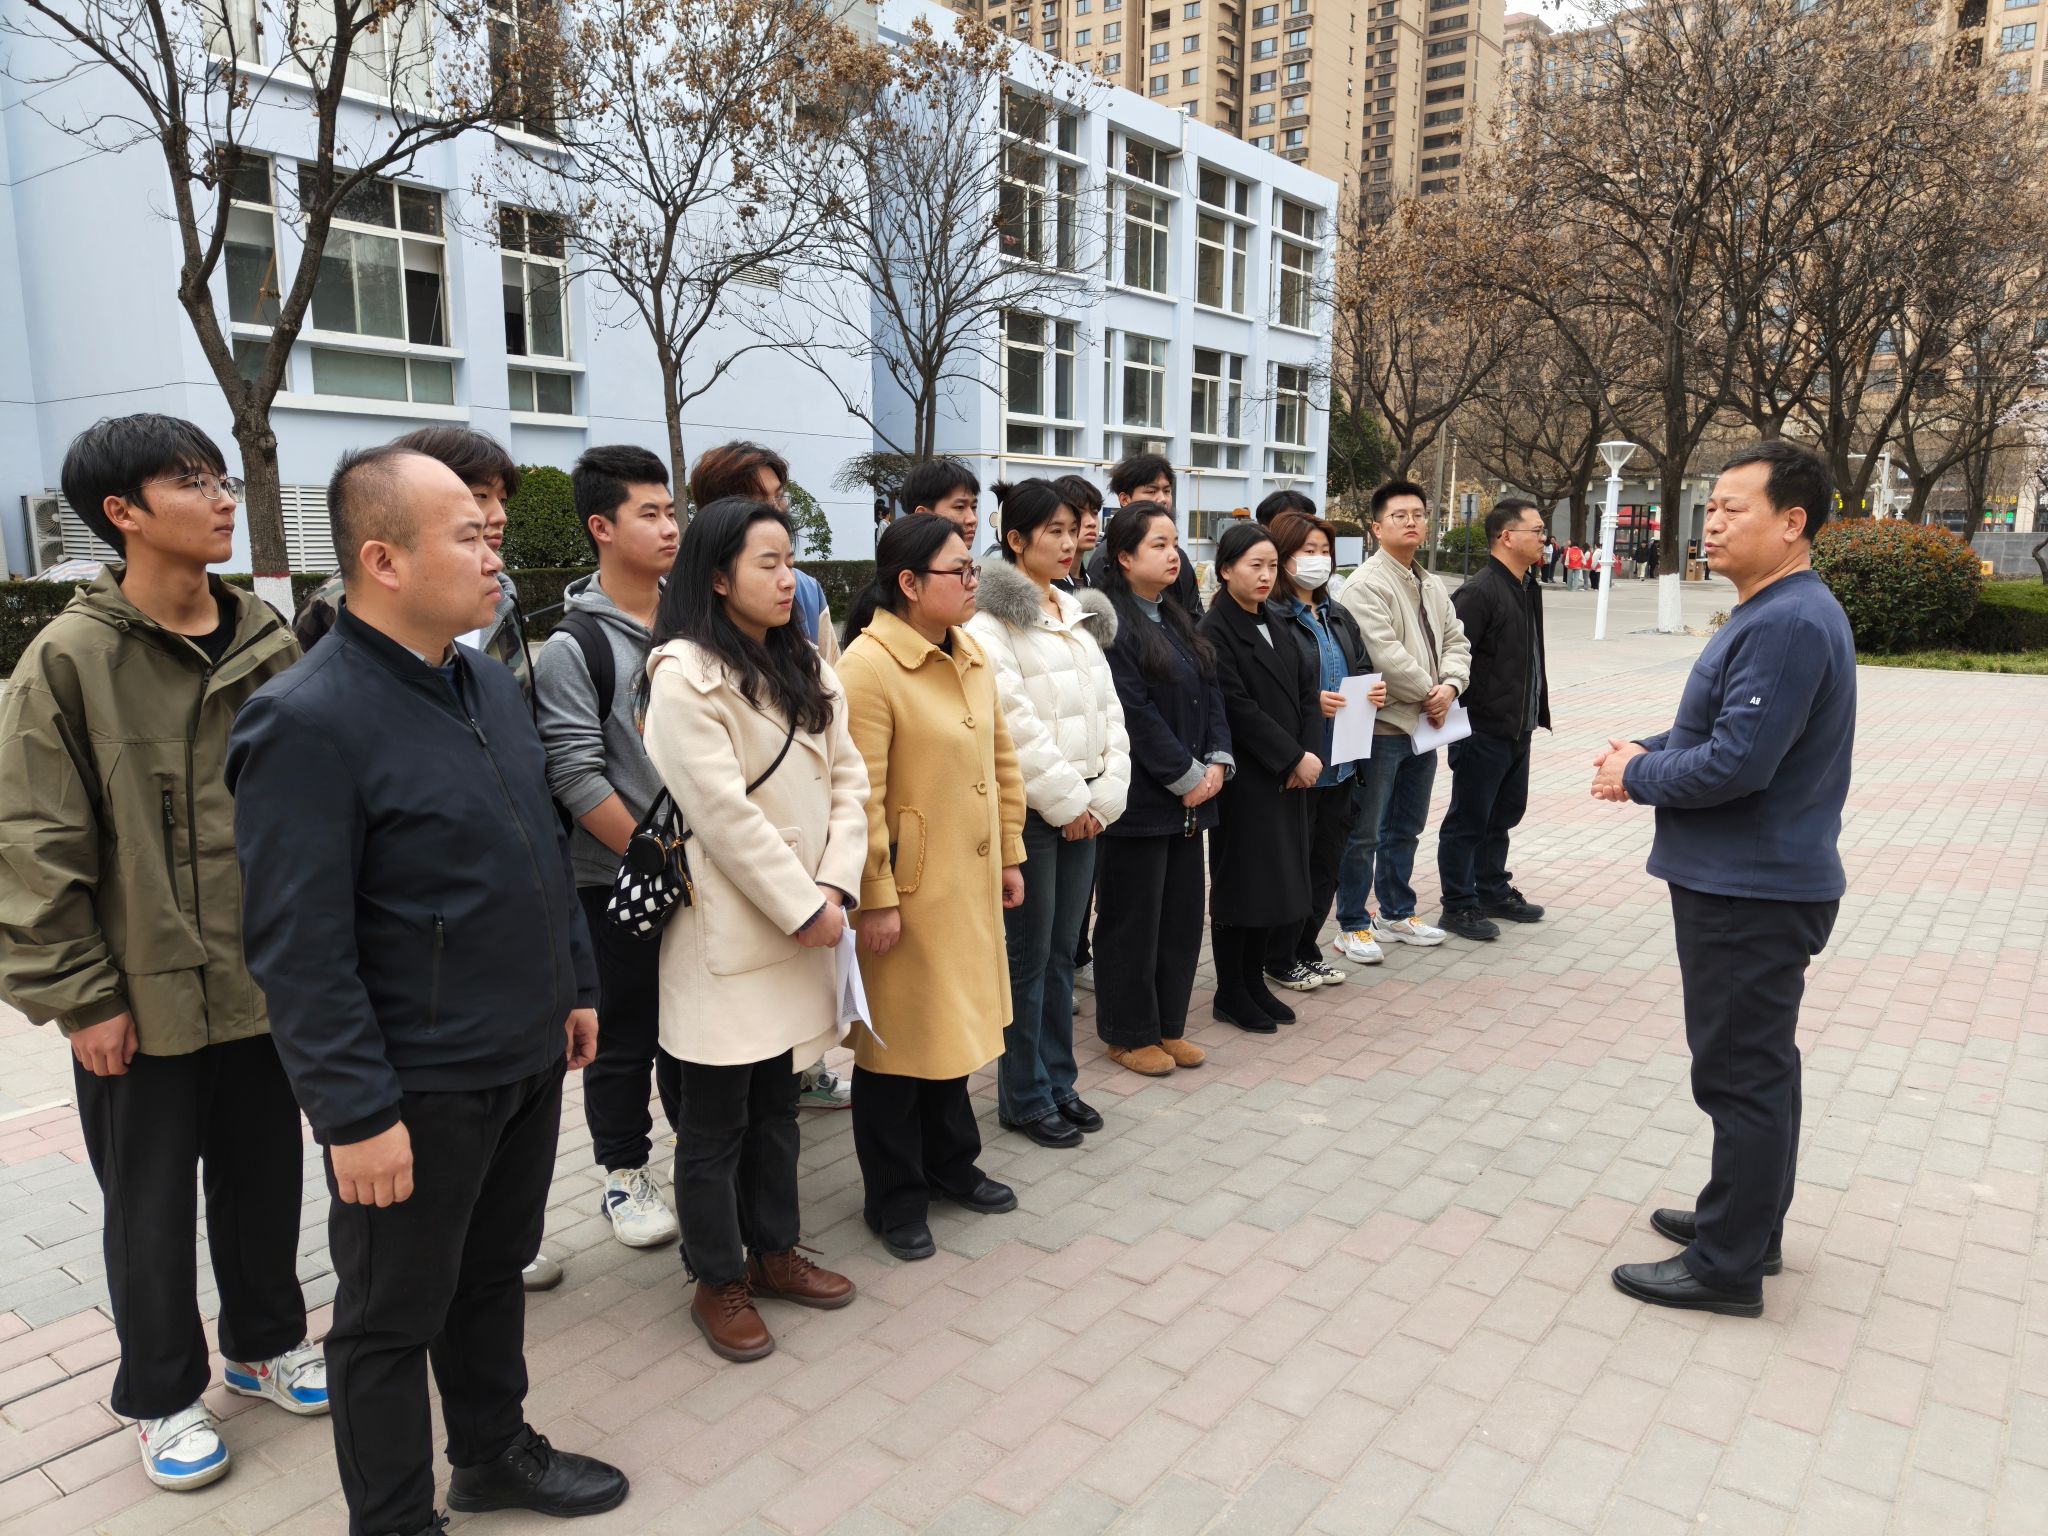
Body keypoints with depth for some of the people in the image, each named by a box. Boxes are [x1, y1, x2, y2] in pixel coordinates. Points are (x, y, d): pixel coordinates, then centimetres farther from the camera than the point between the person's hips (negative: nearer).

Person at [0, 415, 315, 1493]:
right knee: (151, 1206, 13)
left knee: (265, 1179, 17)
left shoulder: (266, 646, 1)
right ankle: (161, 1394, 34)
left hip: (267, 985, 4)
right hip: (142, 1001, -3)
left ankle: (265, 1339, 40)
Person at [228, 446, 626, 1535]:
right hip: (414, 1094, -7)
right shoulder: (308, 721, -20)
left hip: (527, 1059, 8)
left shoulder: (489, 683, 6)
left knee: (495, 1273, 24)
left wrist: (575, 986, 16)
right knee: (394, 1318, 13)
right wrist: (357, 1115, -20)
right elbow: (299, 948, -21)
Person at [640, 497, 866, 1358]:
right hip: (728, 931, -7)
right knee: (716, 1121, 7)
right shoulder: (684, 675, -13)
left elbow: (846, 779, 5)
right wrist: (800, 907, -14)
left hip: (805, 923, 7)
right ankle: (717, 1282, 22)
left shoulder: (805, 668, 11)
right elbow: (724, 812, -18)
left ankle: (773, 1251, 34)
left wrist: (834, 889, -8)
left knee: (777, 1104, 18)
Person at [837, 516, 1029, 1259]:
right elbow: (862, 797, -20)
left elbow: (1001, 760, 14)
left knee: (952, 1025, 20)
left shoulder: (971, 655, 8)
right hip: (907, 889, -7)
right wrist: (877, 898, -18)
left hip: (969, 882, 8)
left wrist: (1010, 855, 14)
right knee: (897, 1038, 7)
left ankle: (951, 1164, 38)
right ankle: (895, 1197, 24)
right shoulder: (868, 664, -18)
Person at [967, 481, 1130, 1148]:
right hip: (1030, 809, -7)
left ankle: (1059, 1080, 26)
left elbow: (1107, 710, 12)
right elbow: (1015, 724, -16)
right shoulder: (991, 619, -9)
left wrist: (1104, 794, 1)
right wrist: (1069, 801, -13)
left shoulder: (1081, 615, 15)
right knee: (1029, 954, 2)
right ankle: (1024, 1096, 16)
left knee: (1062, 950, 14)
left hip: (1084, 808, 7)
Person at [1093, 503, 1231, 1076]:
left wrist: (1217, 763, -2)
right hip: (1138, 800, -8)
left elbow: (1209, 695, 12)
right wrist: (1187, 775, -15)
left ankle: (1168, 1024, 27)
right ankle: (1129, 1034, 17)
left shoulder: (1176, 621, 15)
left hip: (1188, 797, 8)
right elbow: (1133, 713, -19)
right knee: (1133, 918, 3)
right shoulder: (1110, 624, -13)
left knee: (1182, 914, 13)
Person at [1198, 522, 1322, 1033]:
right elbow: (1238, 708, -17)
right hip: (1245, 778, -7)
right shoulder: (1214, 632, -11)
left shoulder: (1276, 623, 12)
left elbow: (1308, 690, 8)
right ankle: (1230, 995, 14)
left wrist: (1309, 752, -5)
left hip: (1289, 778, 7)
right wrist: (1294, 758, -15)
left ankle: (1254, 982, 24)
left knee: (1276, 878, 11)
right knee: (1239, 882, 2)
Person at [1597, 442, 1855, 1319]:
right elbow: (1718, 733, 20)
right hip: (1746, 882, 11)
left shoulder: (1789, 626, -22)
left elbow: (1736, 764, -27)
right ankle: (1748, 1223, 34)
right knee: (1755, 1064, 19)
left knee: (1742, 1073, 0)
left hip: (1754, 893, -11)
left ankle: (1729, 1265, 12)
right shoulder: (1772, 613, 12)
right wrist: (1647, 754, 3)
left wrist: (1637, 776, -12)